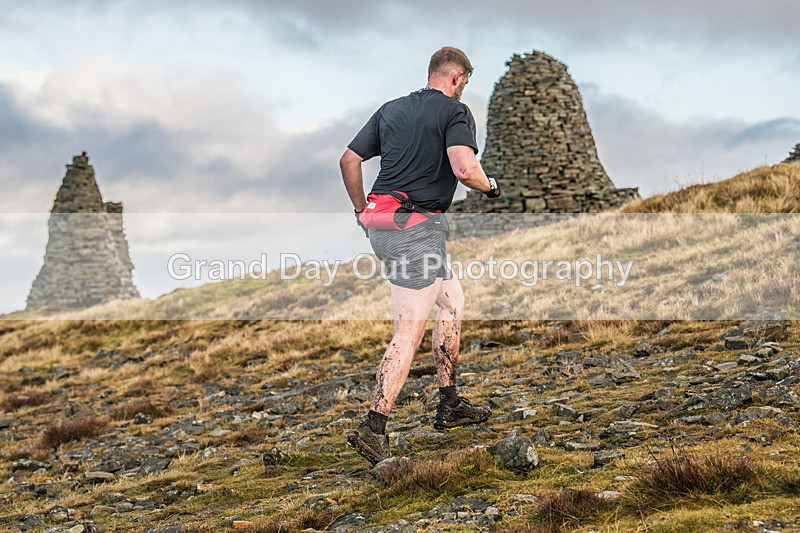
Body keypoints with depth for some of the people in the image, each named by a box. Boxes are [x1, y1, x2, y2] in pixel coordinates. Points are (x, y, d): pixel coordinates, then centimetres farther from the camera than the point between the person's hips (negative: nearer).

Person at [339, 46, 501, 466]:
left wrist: (363, 211, 25)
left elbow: (349, 160, 16)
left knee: (452, 298, 23)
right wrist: (490, 186, 0)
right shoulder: (455, 112, -5)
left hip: (381, 224, 9)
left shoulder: (391, 109, 16)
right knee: (408, 334, -7)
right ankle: (373, 429, -12)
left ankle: (449, 405, 27)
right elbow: (464, 168, -21)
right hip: (417, 230, -9)